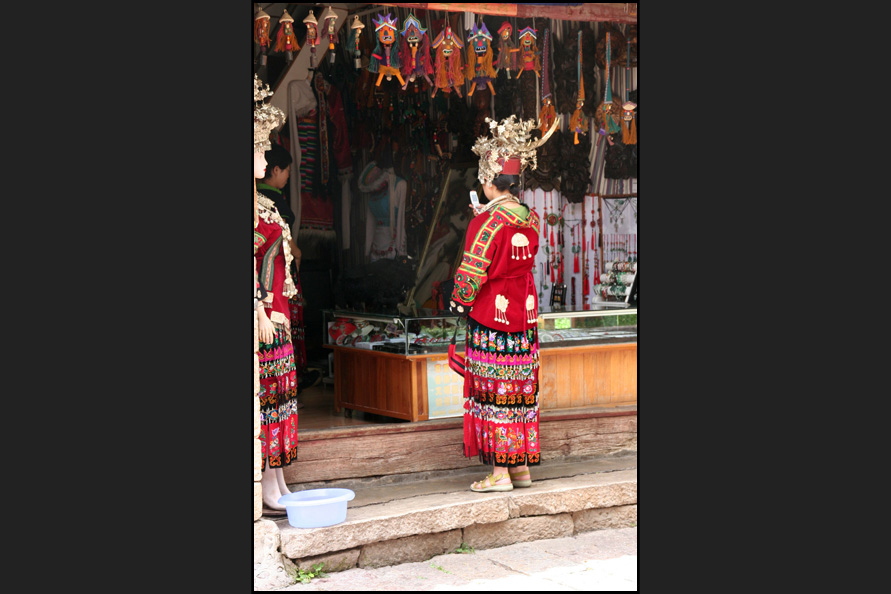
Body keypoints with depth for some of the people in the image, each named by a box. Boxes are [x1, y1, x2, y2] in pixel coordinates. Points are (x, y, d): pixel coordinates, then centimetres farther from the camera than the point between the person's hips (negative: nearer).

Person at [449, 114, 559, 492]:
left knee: (494, 391, -2)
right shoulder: (530, 219, 6)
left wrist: (459, 302, 0)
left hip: (490, 319, -7)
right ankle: (522, 467, 19)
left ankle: (500, 472, 1)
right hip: (524, 318, 7)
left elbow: (471, 272, -18)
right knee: (521, 389, 12)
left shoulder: (489, 222, -16)